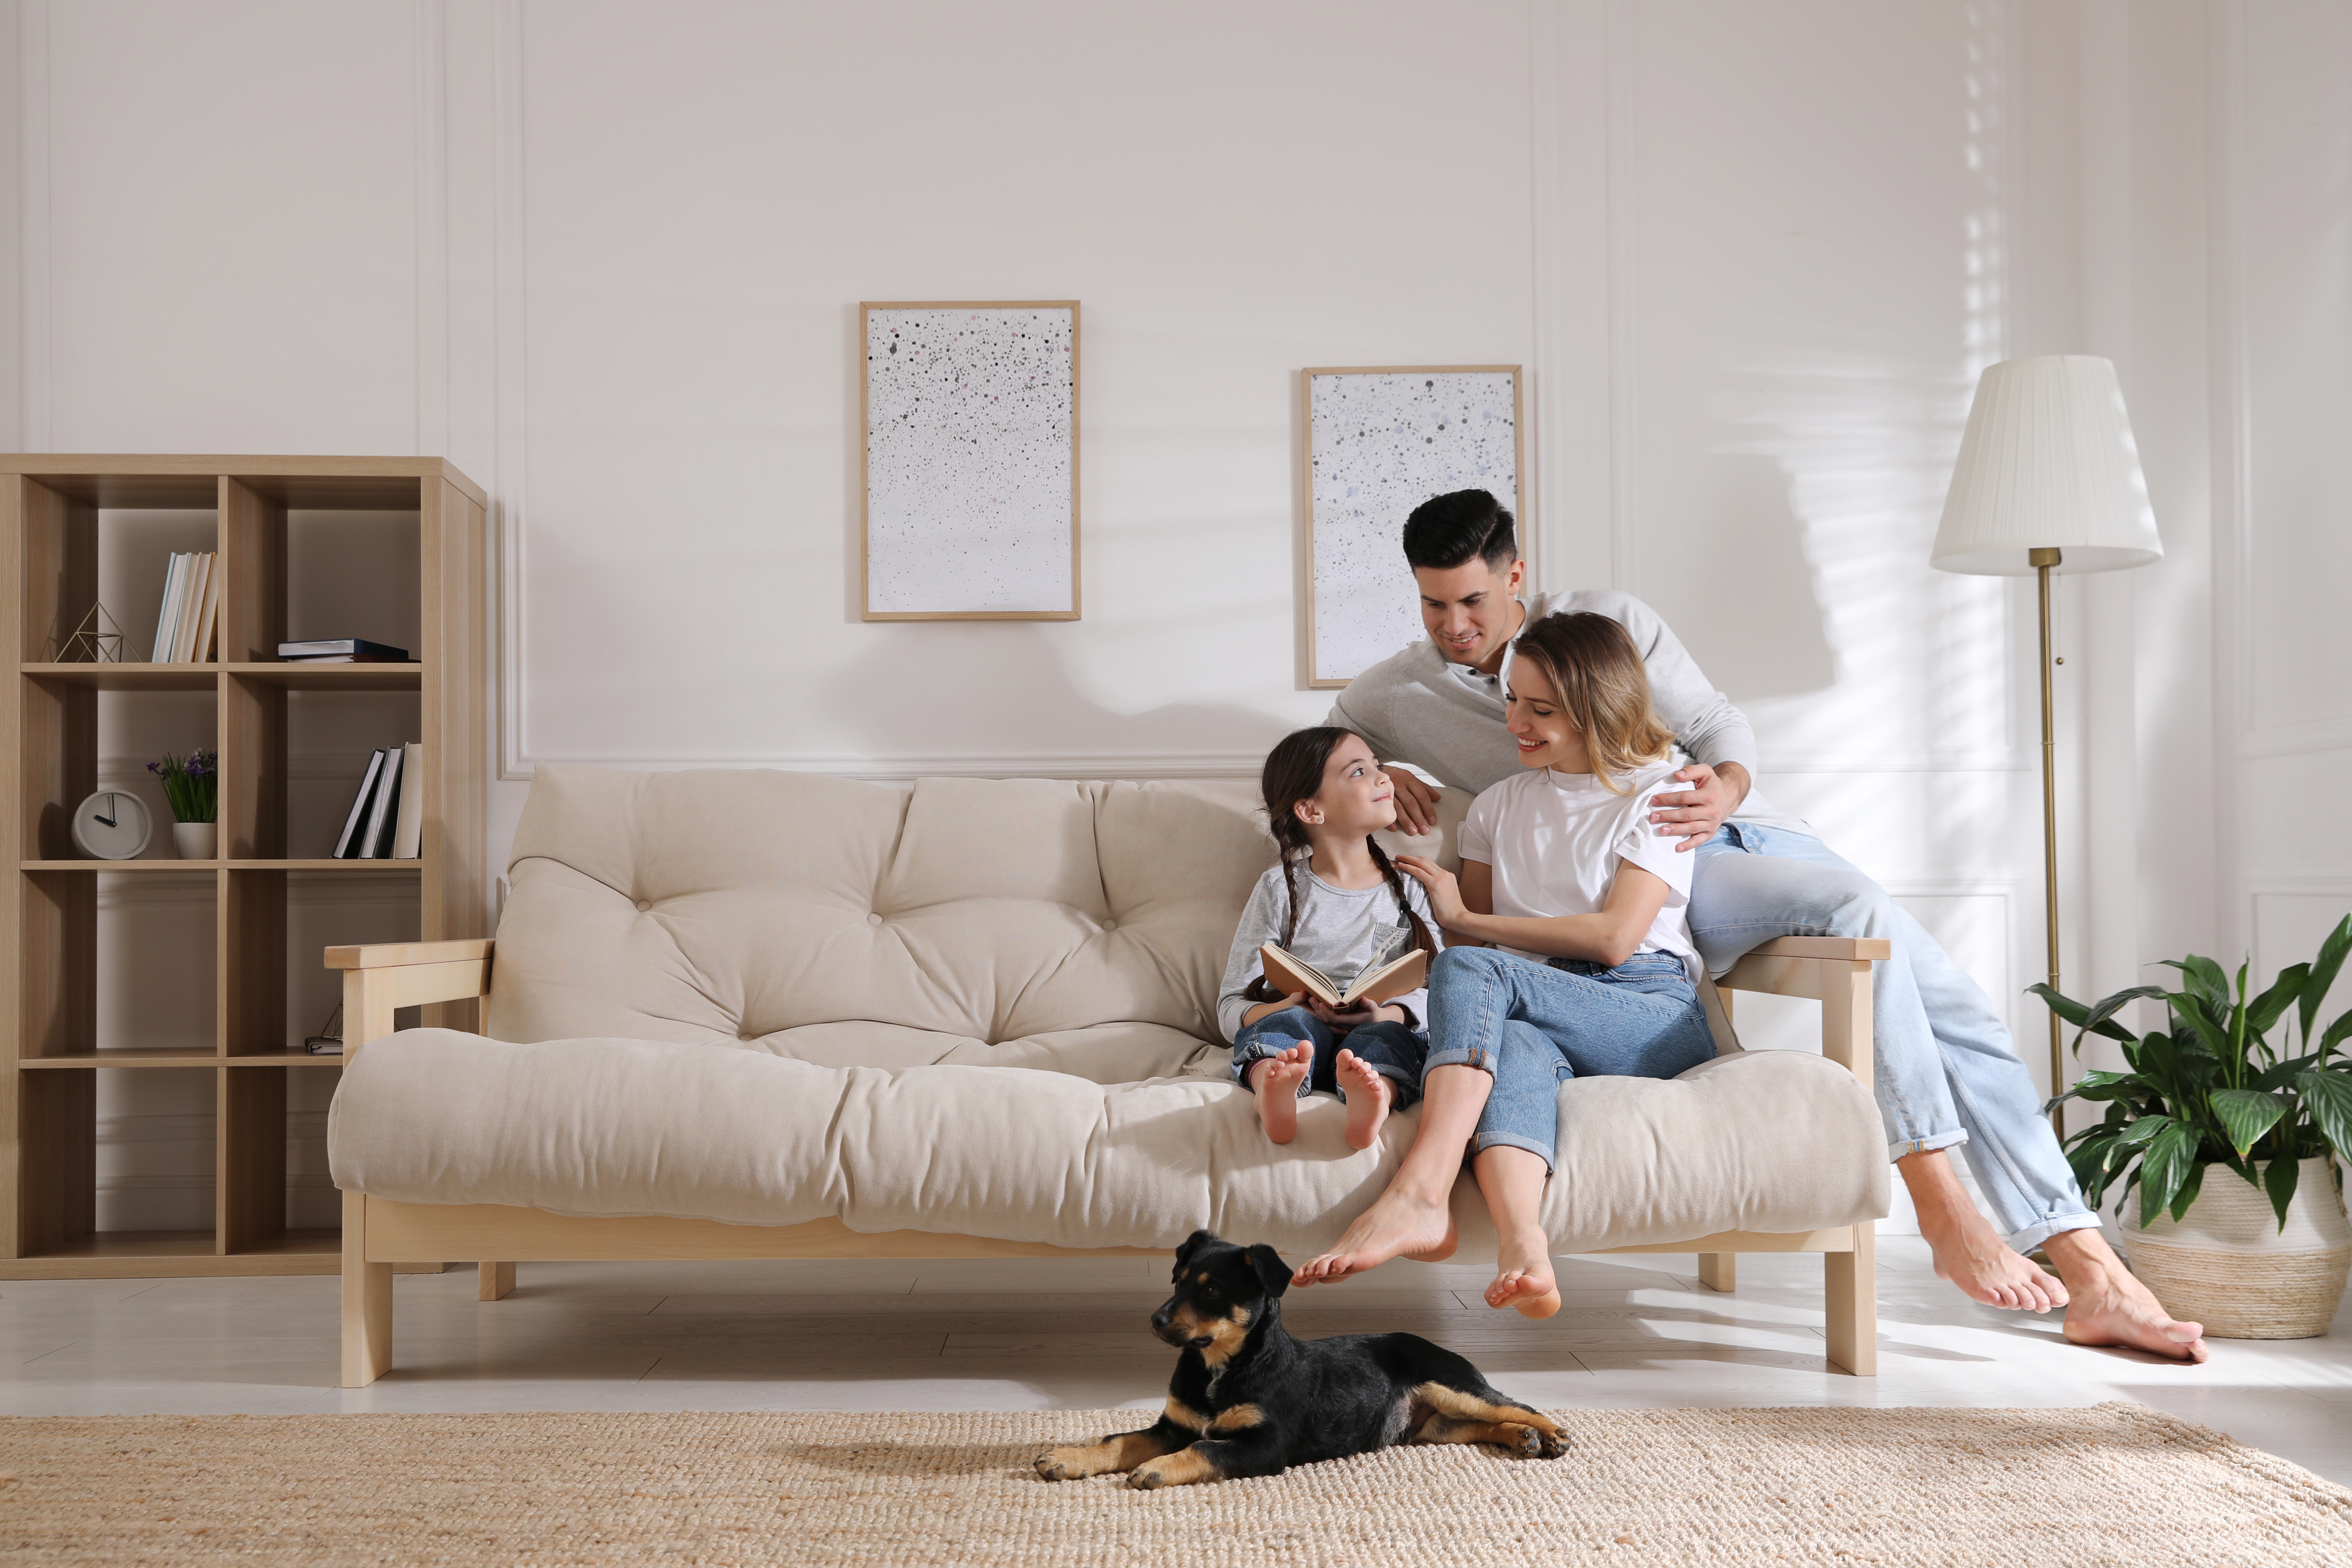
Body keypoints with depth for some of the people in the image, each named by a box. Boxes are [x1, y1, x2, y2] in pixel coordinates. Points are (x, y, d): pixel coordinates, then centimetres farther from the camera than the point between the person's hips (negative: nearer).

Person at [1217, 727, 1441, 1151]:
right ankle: (1274, 1086, -65)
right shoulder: (1280, 889, 12)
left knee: (1388, 1034, -32)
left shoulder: (1407, 889, 19)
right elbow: (1232, 1006, 8)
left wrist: (1386, 1015, -15)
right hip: (1298, 1034, -1)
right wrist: (1284, 1009, -16)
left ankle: (1370, 1098, -65)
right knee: (1291, 1020, -33)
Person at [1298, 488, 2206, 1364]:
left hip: (1738, 825, 4)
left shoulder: (1610, 622, 9)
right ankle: (1943, 1209, -33)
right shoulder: (1399, 693, 7)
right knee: (1860, 910, -32)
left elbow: (1722, 726, 9)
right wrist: (1375, 779, -3)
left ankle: (2093, 1276, -9)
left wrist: (1725, 789, -15)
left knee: (1952, 1005, -10)